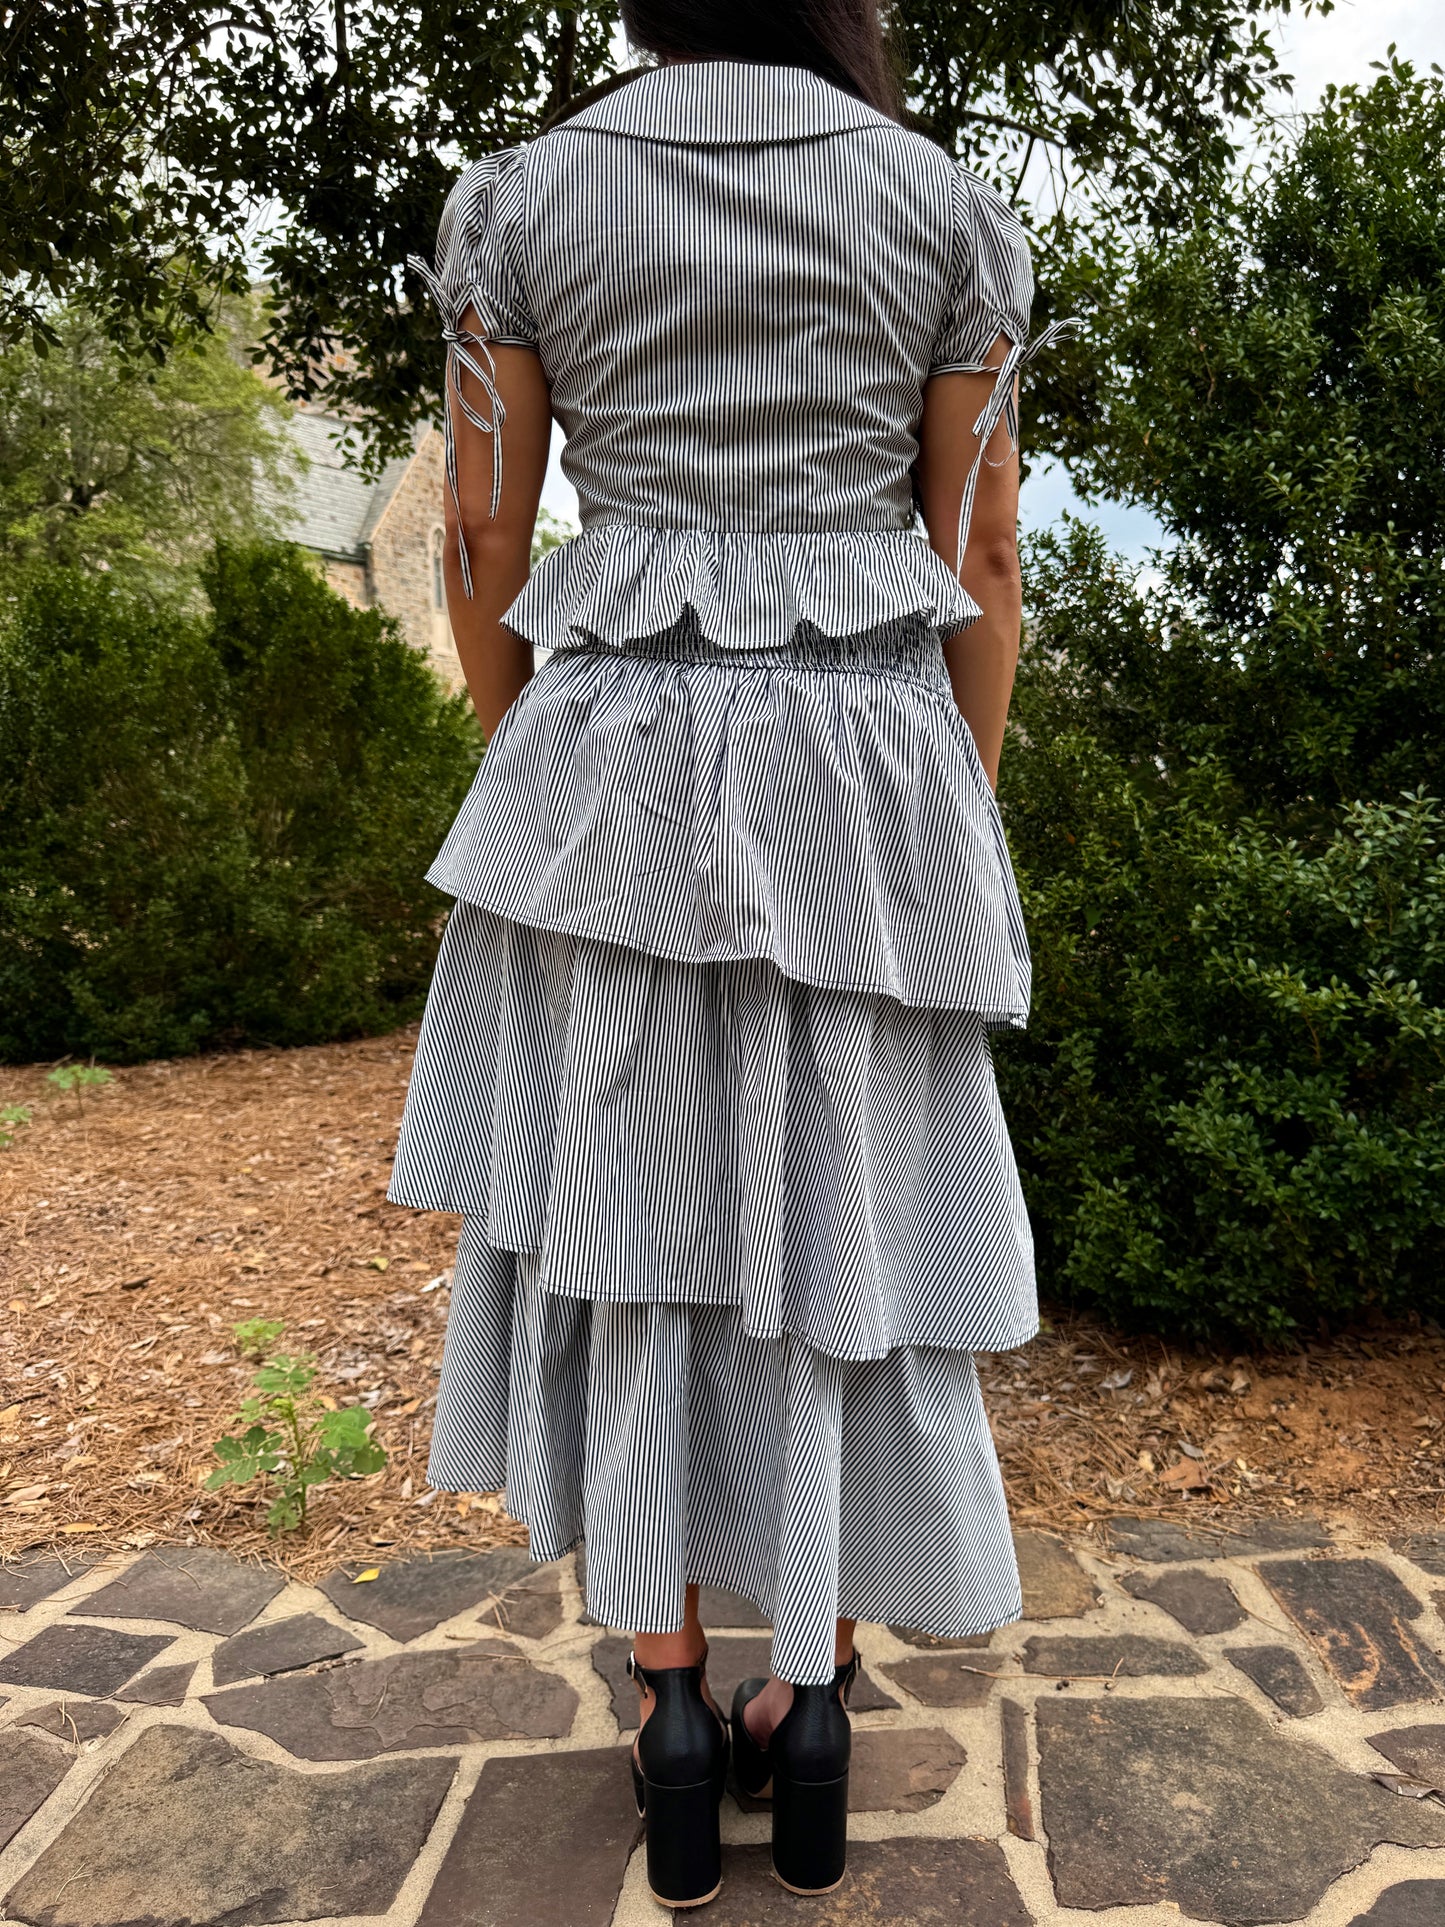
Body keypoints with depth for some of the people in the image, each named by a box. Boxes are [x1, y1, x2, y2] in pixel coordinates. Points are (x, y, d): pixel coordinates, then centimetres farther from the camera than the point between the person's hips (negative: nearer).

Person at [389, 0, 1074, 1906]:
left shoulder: (512, 200, 5)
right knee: (844, 1213, 9)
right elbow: (981, 563, 3)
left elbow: (483, 555, 3)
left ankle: (672, 1697, 15)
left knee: (632, 1209, 9)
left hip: (622, 766, 0)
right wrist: (958, 823, 9)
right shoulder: (954, 206, 6)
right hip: (874, 777, 1)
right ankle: (816, 1696, 18)